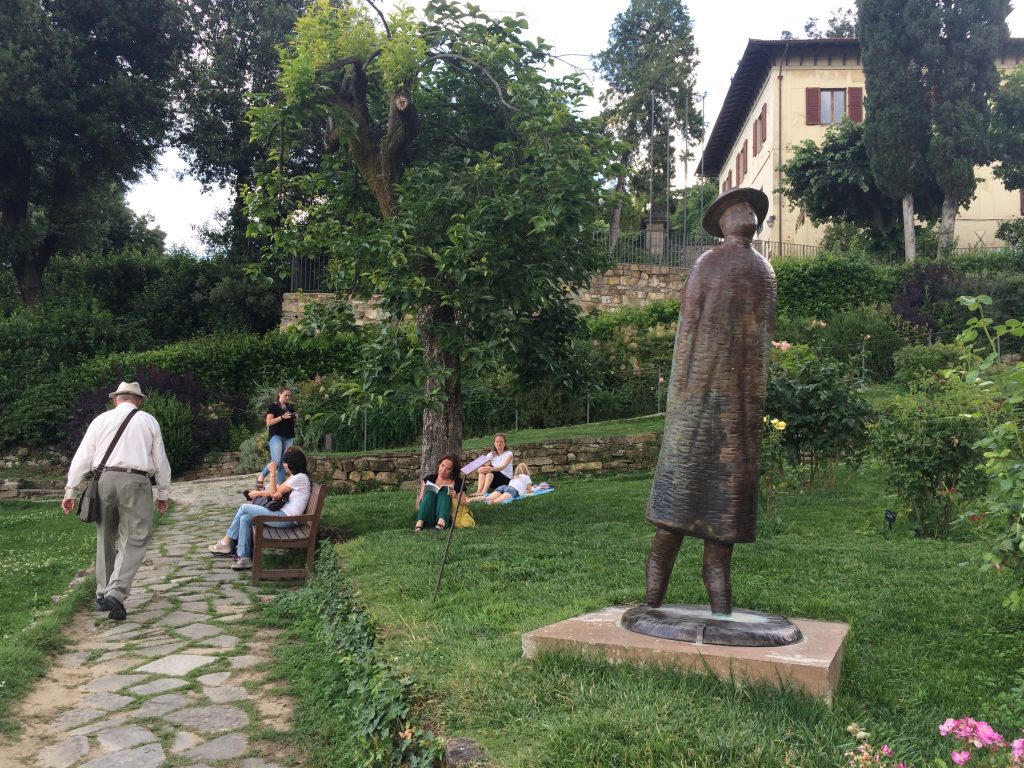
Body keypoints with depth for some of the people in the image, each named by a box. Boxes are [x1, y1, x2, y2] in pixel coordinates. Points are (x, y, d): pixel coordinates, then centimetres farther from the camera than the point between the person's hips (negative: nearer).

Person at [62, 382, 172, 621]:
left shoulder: (101, 420, 12)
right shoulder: (148, 421, 9)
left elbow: (82, 457, 8)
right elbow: (160, 460, 9)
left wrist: (70, 491, 13)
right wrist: (163, 493, 17)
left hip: (104, 480, 3)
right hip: (136, 482, -3)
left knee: (105, 539, 15)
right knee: (134, 540, 0)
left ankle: (103, 595, 21)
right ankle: (116, 593, -16)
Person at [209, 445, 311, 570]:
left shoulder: (300, 478, -13)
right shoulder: (295, 476, 18)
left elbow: (274, 493, -7)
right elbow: (277, 491, 15)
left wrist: (272, 473, -3)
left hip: (287, 518, -9)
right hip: (283, 514, 9)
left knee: (244, 508, -5)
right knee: (245, 518, -2)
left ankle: (226, 543, 8)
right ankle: (244, 558, -2)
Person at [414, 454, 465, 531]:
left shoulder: (457, 482, 9)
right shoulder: (429, 479, 12)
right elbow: (420, 500, 10)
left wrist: (456, 496, -13)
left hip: (447, 516, -1)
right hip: (428, 516, 1)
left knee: (443, 492, -22)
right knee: (430, 493, -21)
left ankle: (441, 522, -50)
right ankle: (420, 523, -45)